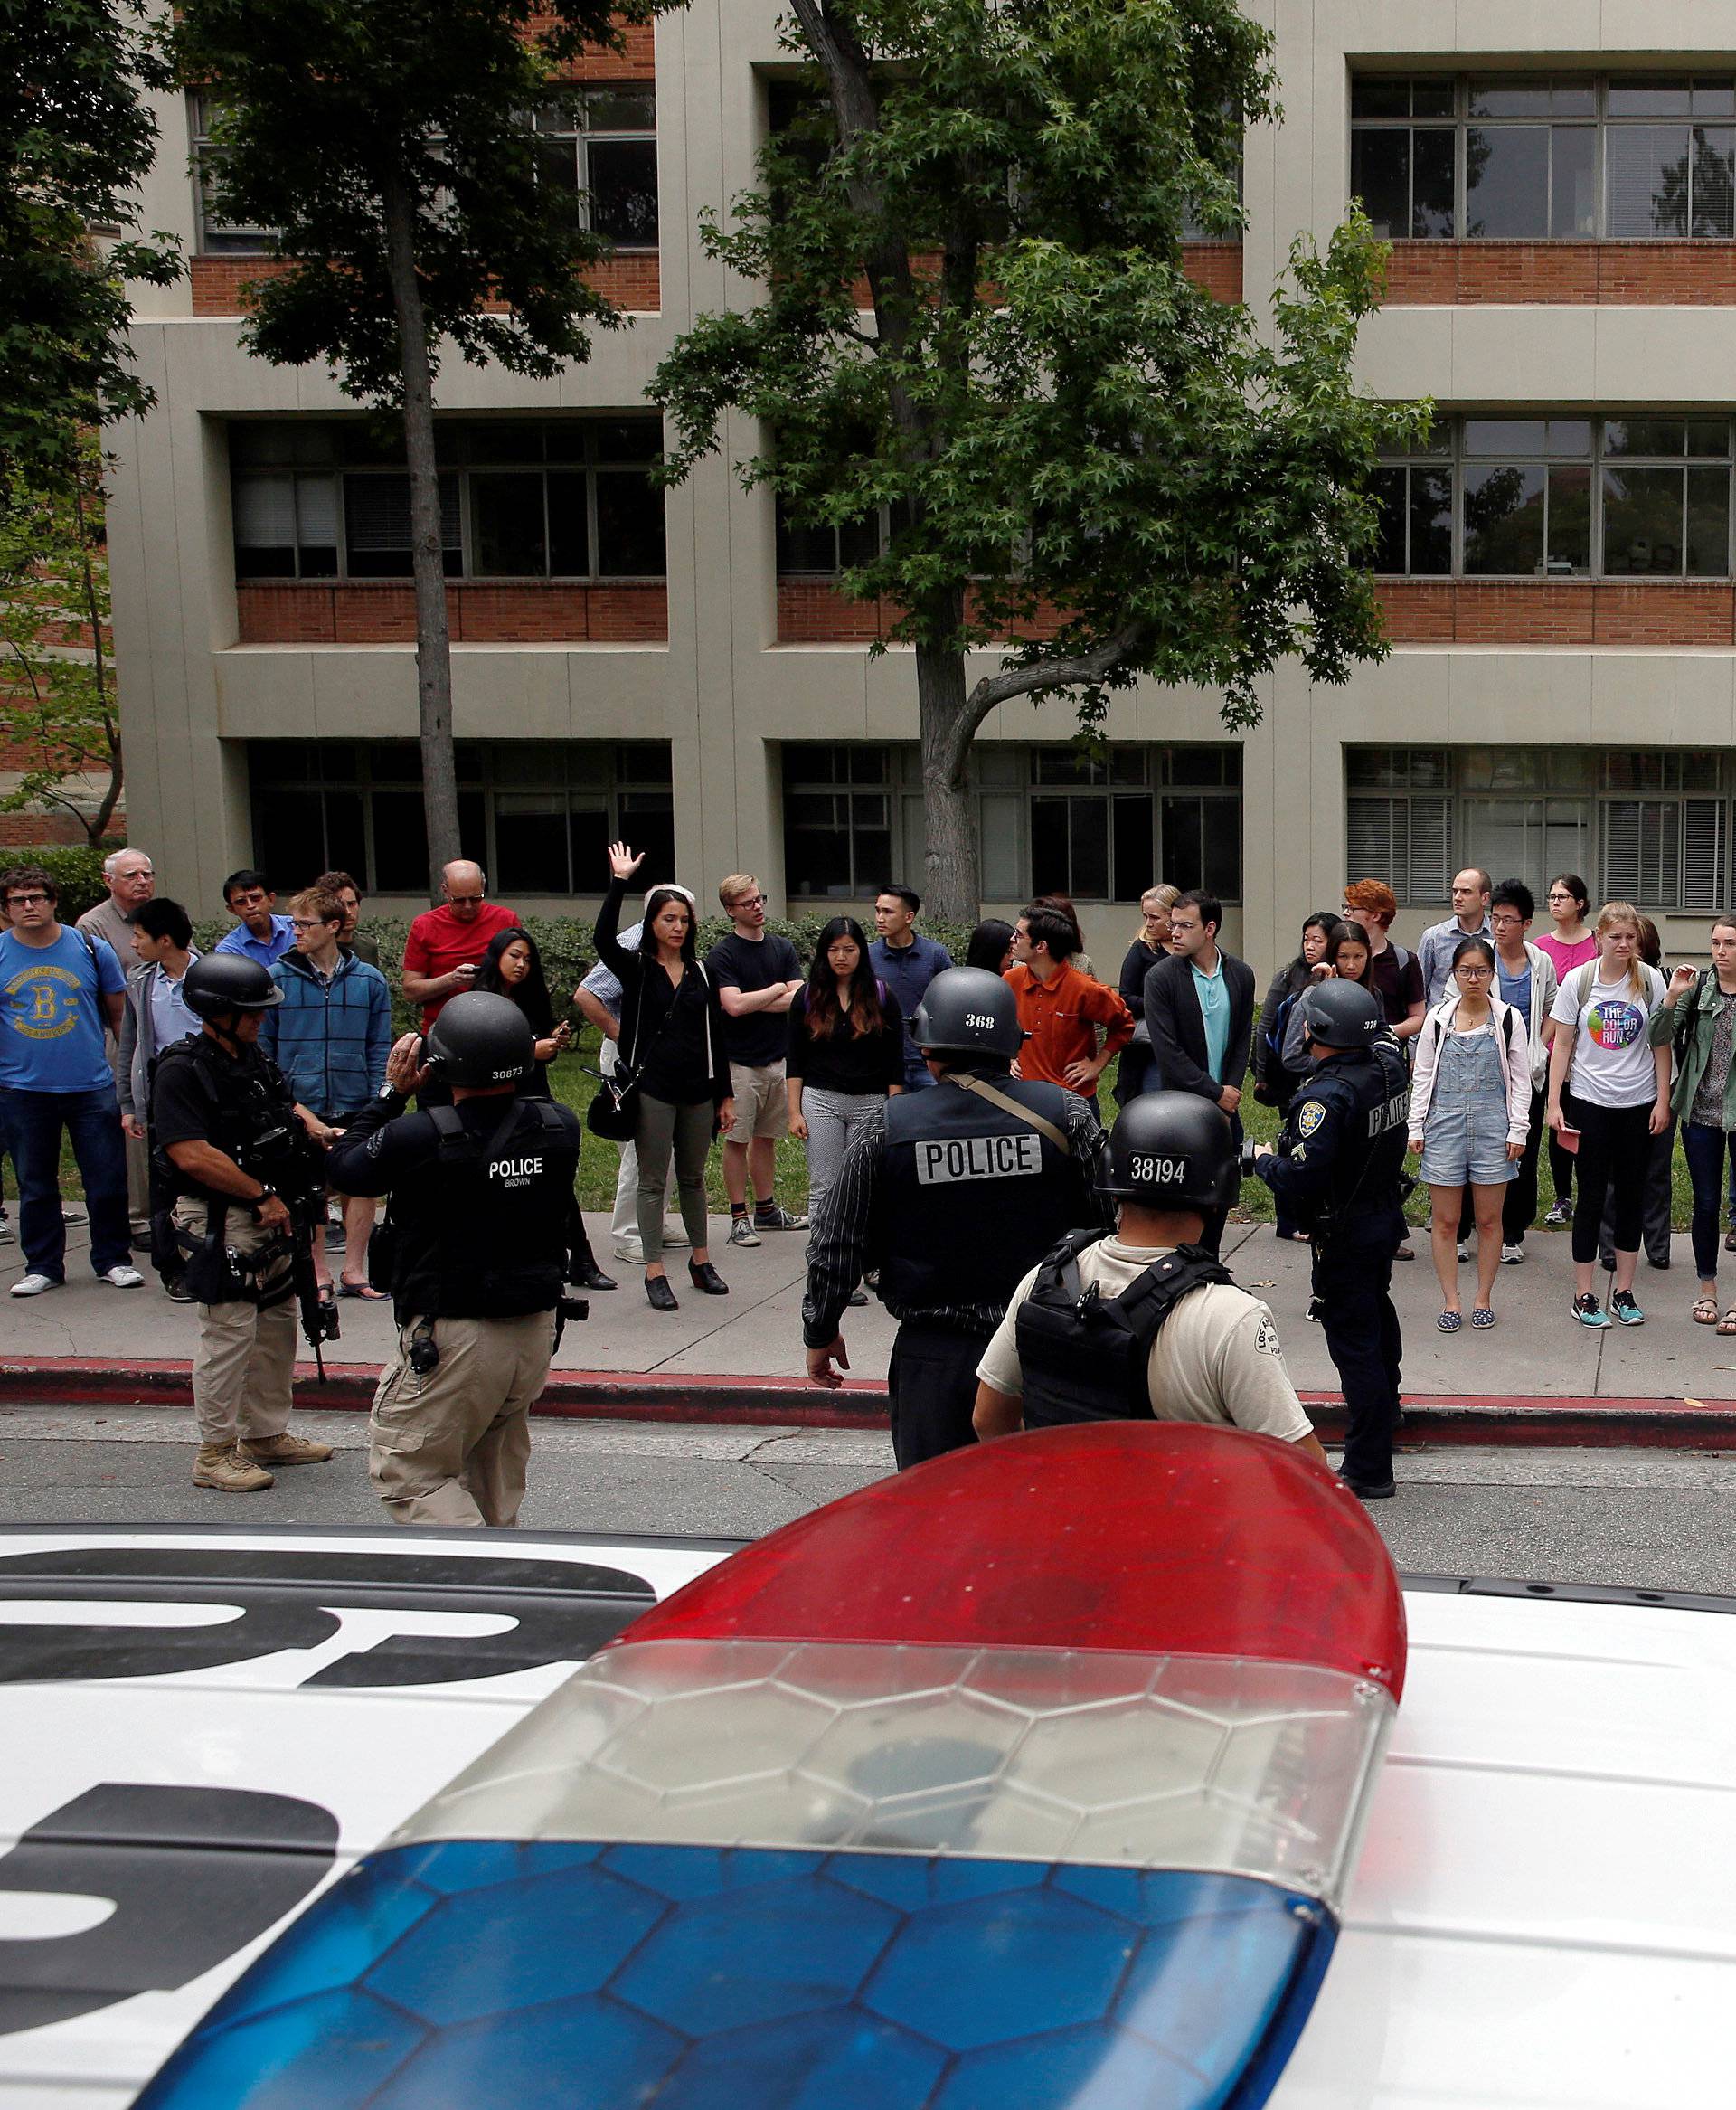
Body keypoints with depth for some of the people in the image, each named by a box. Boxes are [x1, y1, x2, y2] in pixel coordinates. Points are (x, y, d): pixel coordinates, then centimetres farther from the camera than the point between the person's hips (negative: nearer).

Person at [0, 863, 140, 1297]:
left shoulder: (91, 949, 1)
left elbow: (119, 1014, 9)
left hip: (92, 1086, 0)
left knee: (107, 1181, 2)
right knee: (35, 1185, 10)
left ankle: (113, 1260, 17)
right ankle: (43, 1266, 22)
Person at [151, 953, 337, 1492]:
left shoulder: (252, 1058, 12)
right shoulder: (181, 1071, -16)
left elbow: (285, 1108, 30)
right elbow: (193, 1155, -25)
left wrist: (314, 1129, 8)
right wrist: (261, 1194, -19)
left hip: (268, 1213, 9)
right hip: (219, 1221, -9)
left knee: (277, 1325, 15)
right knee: (230, 1331, -6)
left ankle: (266, 1435, 28)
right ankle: (215, 1453, 5)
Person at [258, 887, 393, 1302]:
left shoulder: (369, 980, 1)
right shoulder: (277, 979, -2)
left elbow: (379, 1050, 5)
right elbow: (262, 1046, 2)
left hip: (356, 1106, 1)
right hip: (299, 1107, -1)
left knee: (362, 1185, 5)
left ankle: (354, 1271, 16)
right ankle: (319, 1275, 17)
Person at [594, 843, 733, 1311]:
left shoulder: (700, 973, 9)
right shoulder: (636, 969, -1)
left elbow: (716, 1036, 10)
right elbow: (603, 938, -22)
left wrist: (725, 1095, 8)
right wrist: (619, 882, -25)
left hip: (698, 1088, 3)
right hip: (652, 1088, -3)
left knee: (693, 1177, 14)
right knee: (653, 1181, 1)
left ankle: (701, 1262, 25)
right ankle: (655, 1273, 4)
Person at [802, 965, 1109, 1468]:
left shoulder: (885, 1129, -7)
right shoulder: (1067, 1115, -6)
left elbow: (836, 1247, 0)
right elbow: (1115, 1225, 0)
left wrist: (820, 1332, 15)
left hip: (933, 1356, -1)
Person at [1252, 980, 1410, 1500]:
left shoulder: (1327, 1097, -29)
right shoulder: (1389, 1065, -4)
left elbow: (1300, 1179, -31)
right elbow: (1381, 1032, 22)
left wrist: (1264, 1160, -11)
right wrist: (1338, 991, 26)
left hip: (1345, 1237, -9)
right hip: (1387, 1218, 9)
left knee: (1354, 1344, -2)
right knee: (1378, 1314, 30)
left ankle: (1368, 1469, 3)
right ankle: (1384, 1411, 54)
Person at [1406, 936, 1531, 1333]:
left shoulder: (1508, 1018, 2)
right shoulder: (1438, 1017, 5)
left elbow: (1520, 1080, 4)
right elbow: (1422, 1076, 9)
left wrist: (1517, 1130, -2)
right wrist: (1416, 1127, 4)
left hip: (1492, 1125, -1)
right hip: (1444, 1122, 1)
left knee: (1489, 1219, 6)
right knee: (1444, 1221, 2)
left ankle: (1483, 1299, 17)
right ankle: (1450, 1301, 11)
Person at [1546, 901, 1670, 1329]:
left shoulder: (1649, 980, -3)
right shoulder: (1578, 981, -5)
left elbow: (1661, 1044, 2)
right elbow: (1562, 1044, 0)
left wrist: (1663, 1100, -2)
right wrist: (1554, 1103, -4)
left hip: (1638, 1103, 1)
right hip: (1589, 1101, -1)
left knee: (1632, 1194, 8)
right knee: (1591, 1195, 2)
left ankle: (1624, 1291, 19)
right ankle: (1584, 1295, 9)